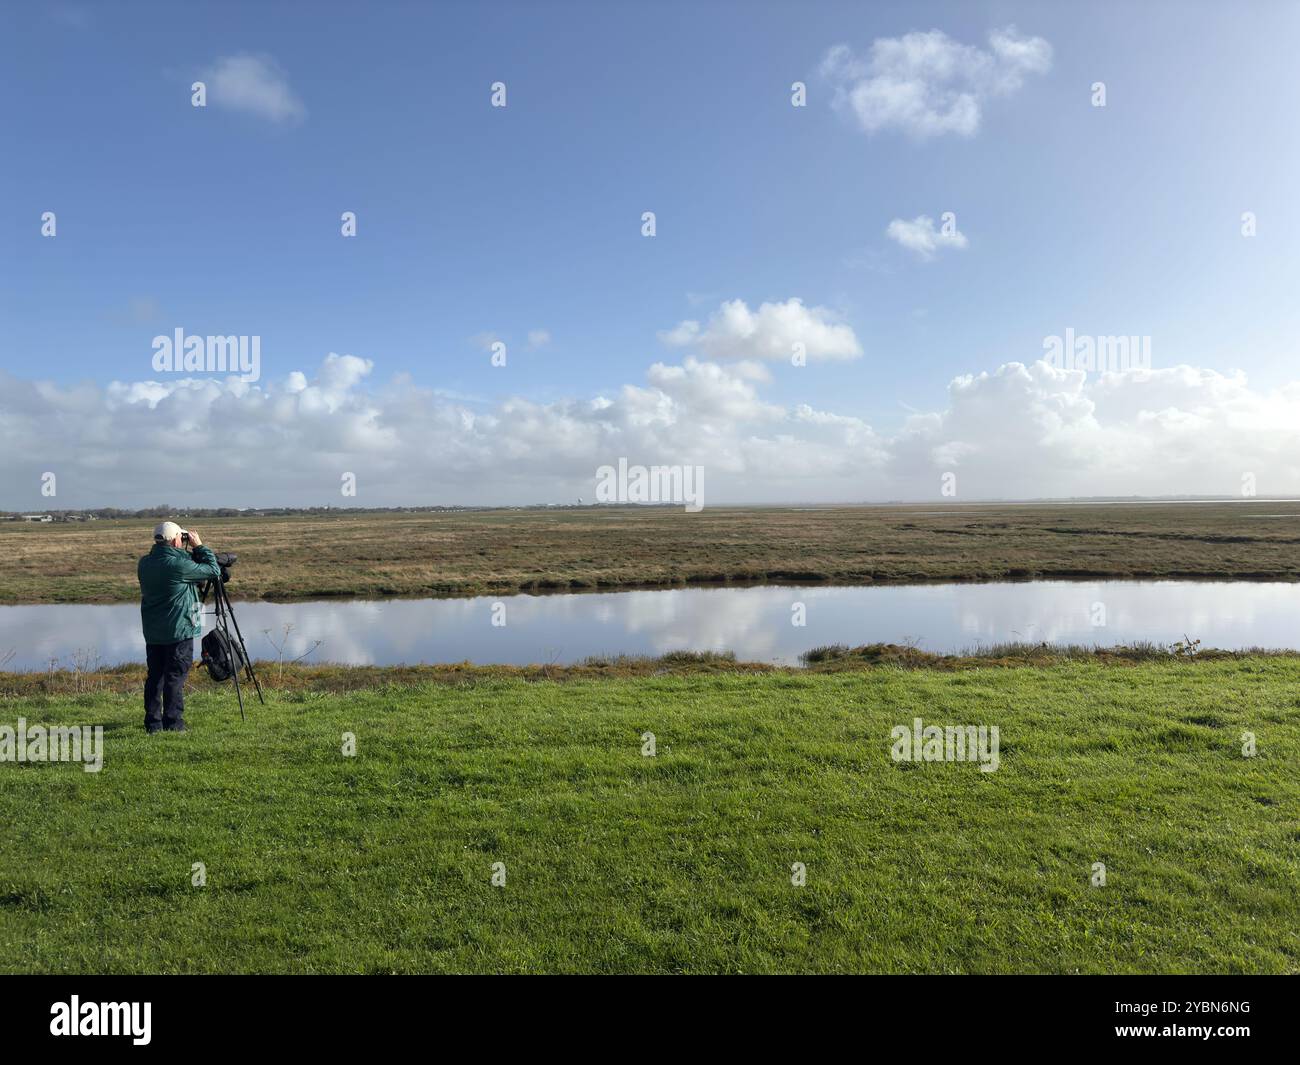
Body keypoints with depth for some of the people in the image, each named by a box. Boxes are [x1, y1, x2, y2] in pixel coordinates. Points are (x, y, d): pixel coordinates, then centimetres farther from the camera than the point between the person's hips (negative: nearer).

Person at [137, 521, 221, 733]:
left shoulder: (144, 563, 6)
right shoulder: (178, 565, -18)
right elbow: (213, 571, -9)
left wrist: (193, 553, 10)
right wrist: (199, 547, -2)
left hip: (152, 633, 7)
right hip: (178, 632, -7)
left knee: (154, 676, 13)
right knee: (175, 677, -1)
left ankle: (153, 723, 18)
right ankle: (173, 724, 1)